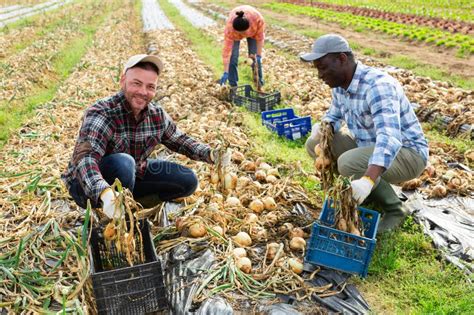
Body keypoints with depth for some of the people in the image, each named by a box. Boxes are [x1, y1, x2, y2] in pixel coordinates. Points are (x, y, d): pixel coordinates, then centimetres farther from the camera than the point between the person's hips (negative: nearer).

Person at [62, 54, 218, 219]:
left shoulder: (157, 114, -8)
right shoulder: (101, 113, -28)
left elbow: (179, 140, 9)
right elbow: (85, 158, -41)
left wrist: (210, 154, -8)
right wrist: (104, 192, -60)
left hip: (133, 176, 6)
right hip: (89, 186, -6)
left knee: (188, 180, 0)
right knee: (123, 162, -37)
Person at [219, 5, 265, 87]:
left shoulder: (258, 19, -40)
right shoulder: (229, 27, -39)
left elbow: (260, 38, -23)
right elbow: (227, 50, -36)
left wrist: (258, 55, -23)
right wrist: (226, 73, -37)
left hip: (254, 30, 1)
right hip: (234, 33, 0)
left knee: (255, 56, -4)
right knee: (233, 57, -11)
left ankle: (259, 82, 9)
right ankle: (233, 85, -1)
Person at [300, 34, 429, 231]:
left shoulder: (378, 86, -30)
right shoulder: (341, 83, -3)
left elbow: (389, 138, -43)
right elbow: (334, 116, 14)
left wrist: (368, 180, -57)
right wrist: (322, 127, -12)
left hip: (407, 154, -8)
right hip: (369, 147, 8)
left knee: (349, 164, -34)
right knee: (315, 145, -3)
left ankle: (393, 210, -7)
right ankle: (369, 193, 8)